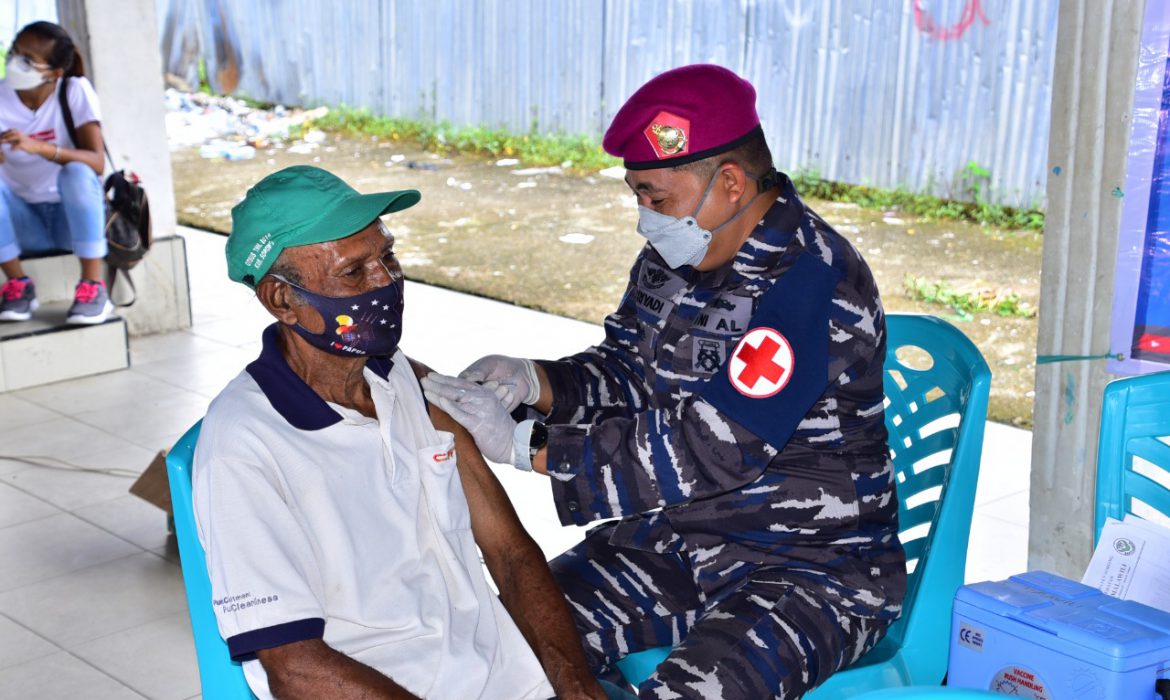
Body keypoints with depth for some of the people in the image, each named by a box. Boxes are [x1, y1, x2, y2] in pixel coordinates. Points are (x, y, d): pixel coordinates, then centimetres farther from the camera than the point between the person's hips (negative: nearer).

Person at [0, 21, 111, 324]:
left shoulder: (75, 91, -12)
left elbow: (97, 162, -23)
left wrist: (40, 148, -39)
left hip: (74, 216, -2)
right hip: (27, 223, 2)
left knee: (76, 172, -32)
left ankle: (94, 288, -25)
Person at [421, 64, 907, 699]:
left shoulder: (815, 283, -23)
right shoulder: (675, 254, 3)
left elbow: (707, 450, -27)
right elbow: (623, 370, 14)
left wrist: (523, 444, -26)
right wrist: (534, 382, -8)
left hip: (810, 567, -7)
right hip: (674, 539, 7)